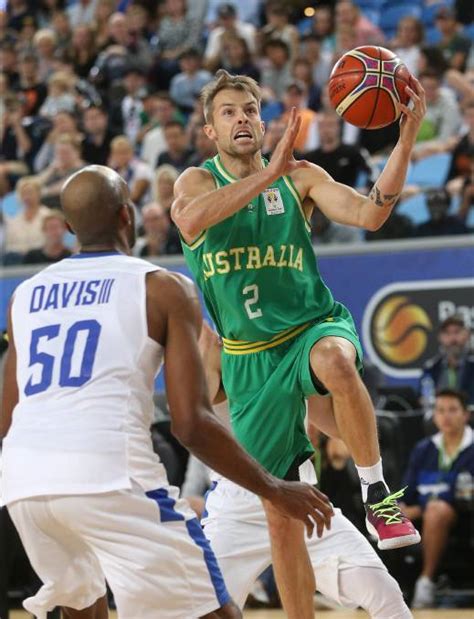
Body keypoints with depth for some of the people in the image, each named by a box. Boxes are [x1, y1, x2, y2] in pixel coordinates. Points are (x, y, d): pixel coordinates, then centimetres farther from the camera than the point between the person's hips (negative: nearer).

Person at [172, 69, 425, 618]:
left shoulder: (300, 177, 2)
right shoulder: (198, 181, -2)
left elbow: (368, 215, -11)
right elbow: (190, 221, -26)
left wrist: (406, 140, -22)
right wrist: (269, 173, -33)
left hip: (312, 327, -1)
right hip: (249, 359, 1)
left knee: (335, 359, -40)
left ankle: (377, 491, -23)